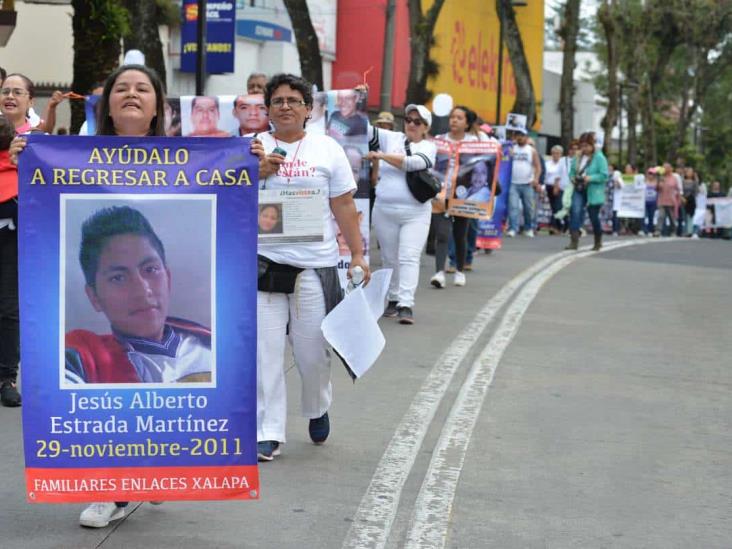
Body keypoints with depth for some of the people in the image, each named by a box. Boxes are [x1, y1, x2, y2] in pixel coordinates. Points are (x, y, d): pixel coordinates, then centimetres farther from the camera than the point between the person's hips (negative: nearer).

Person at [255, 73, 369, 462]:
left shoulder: (327, 150, 7)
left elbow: (344, 206, 7)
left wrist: (357, 255, 2)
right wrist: (257, 174, -11)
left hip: (314, 265, 0)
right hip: (262, 262, 1)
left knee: (313, 351, 3)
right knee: (265, 351, -2)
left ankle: (317, 409, 33)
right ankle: (268, 433, 6)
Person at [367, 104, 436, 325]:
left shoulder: (428, 147, 3)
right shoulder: (391, 138, 9)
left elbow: (413, 163, -15)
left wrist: (382, 156, -16)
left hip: (415, 213, -2)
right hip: (384, 211, 2)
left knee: (409, 258, -10)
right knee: (390, 259, 8)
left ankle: (406, 305, -16)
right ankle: (393, 300, 21)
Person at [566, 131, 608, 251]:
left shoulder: (599, 158, -10)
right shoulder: (579, 157, 8)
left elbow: (604, 175, -15)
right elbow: (572, 170, 19)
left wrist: (590, 178, -26)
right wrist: (572, 178, -3)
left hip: (593, 192, -4)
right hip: (579, 190, 5)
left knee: (593, 217, 6)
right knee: (575, 212, -15)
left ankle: (598, 243, 28)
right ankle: (574, 241, -18)